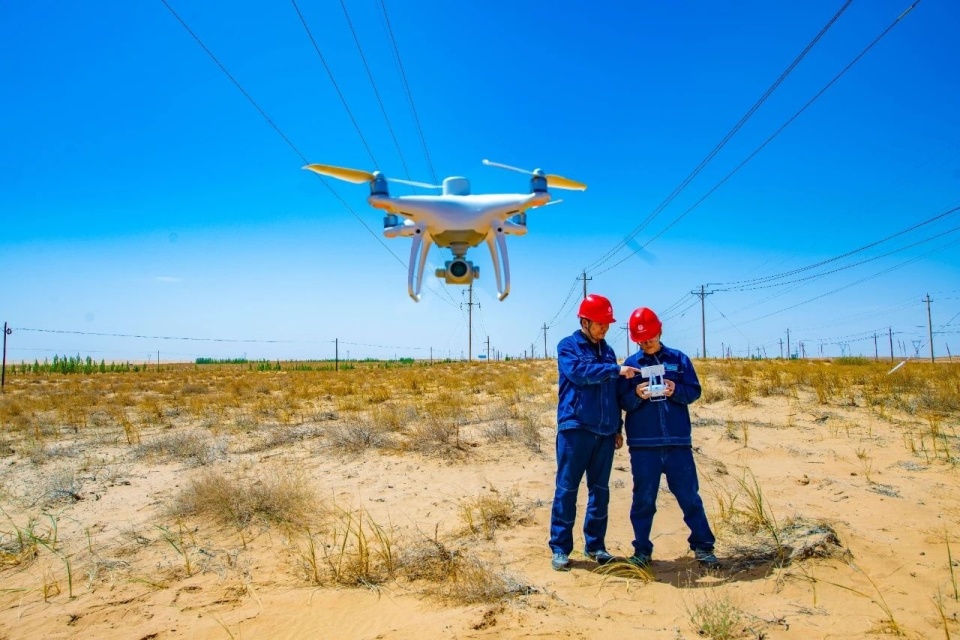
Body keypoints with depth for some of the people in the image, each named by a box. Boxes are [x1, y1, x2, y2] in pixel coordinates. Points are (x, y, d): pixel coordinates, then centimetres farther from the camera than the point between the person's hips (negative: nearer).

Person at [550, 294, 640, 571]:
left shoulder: (607, 351, 17)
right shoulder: (568, 346, -1)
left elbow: (614, 393, 20)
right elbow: (580, 371, -21)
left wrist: (618, 427, 16)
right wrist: (616, 369, -26)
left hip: (604, 432, 6)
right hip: (575, 429, -5)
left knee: (600, 490, 9)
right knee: (567, 488, -1)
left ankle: (595, 544, 21)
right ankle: (560, 548, 6)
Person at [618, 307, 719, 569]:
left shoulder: (679, 359, 6)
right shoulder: (631, 363, 5)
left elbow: (694, 391, 4)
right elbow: (623, 402, 2)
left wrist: (676, 391, -15)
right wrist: (636, 395, -19)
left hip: (678, 441, 0)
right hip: (643, 444, 0)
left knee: (689, 495, 6)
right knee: (643, 498, 5)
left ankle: (703, 546, 19)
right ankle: (642, 550, 17)